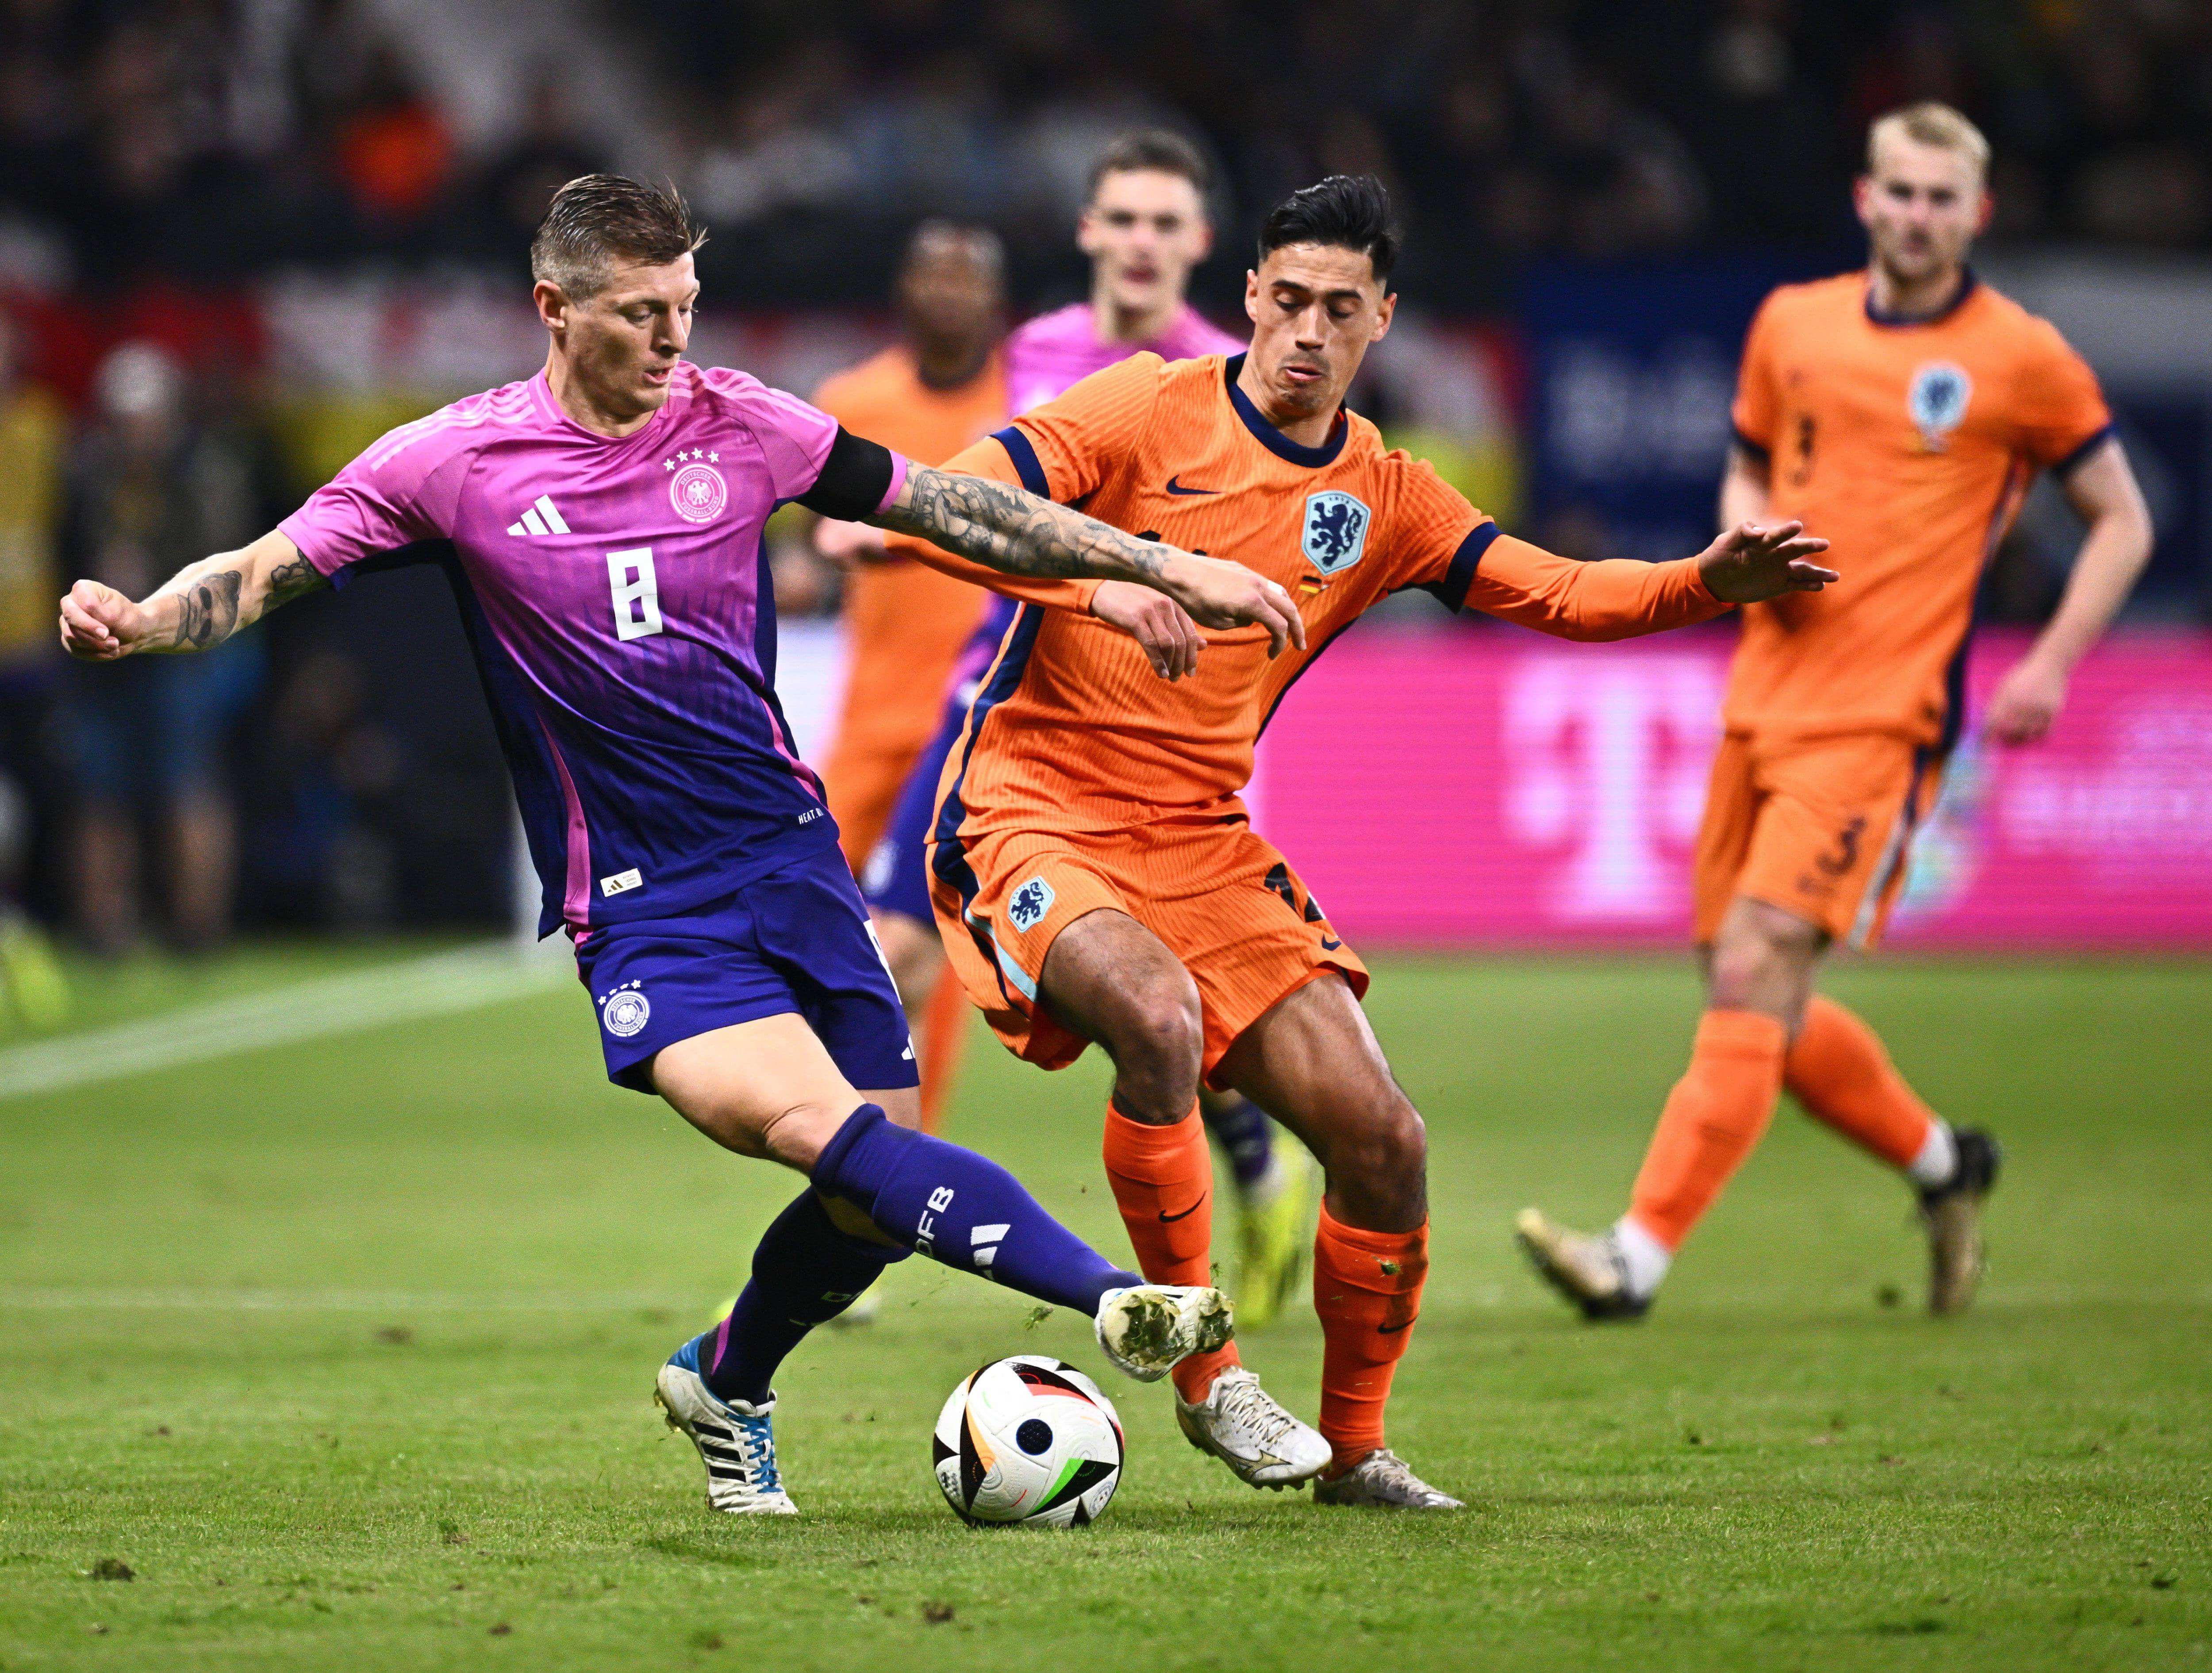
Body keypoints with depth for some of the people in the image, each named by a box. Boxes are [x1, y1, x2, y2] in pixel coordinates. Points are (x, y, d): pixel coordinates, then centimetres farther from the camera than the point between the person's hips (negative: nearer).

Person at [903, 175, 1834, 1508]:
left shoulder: (1383, 496, 9)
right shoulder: (1149, 411, -7)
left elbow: (1553, 592, 9)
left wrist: (1710, 584, -9)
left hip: (1205, 846, 6)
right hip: (1037, 810, -6)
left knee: (1384, 1141, -4)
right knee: (1157, 1013, -36)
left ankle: (1353, 1444, 18)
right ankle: (1205, 1372, -20)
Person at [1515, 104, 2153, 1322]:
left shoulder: (2023, 358, -1)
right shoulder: (1793, 324, 12)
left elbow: (2122, 521, 8)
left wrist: (2050, 666, -5)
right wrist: (1755, 540, 2)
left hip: (1880, 718, -6)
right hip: (1764, 703, 6)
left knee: (1756, 973, -17)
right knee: (1758, 1002, 9)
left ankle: (1640, 1255, -21)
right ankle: (1940, 1160, 33)